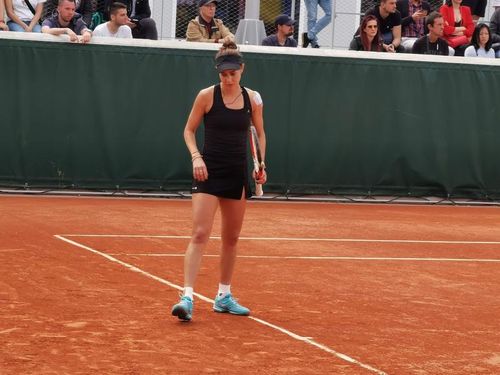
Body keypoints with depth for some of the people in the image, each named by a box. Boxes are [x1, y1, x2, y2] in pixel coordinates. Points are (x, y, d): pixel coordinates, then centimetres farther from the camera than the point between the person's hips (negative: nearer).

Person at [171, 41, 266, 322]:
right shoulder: (207, 96, -6)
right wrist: (196, 156, -13)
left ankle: (224, 296, 24)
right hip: (209, 172, -4)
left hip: (238, 174, 4)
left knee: (231, 237, 12)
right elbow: (189, 131, 3)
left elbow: (260, 134, 15)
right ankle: (187, 298, -18)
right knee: (200, 234, -13)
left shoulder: (252, 99, 2)